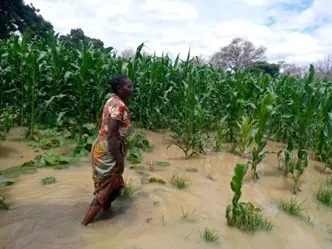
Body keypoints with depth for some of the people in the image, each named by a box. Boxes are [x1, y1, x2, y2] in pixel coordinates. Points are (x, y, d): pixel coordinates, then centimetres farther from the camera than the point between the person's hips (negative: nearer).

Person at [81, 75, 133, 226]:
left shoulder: (112, 101, 7)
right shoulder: (119, 106, -22)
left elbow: (101, 124, 16)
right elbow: (111, 136, -26)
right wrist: (120, 159, -20)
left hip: (103, 147, 10)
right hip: (107, 151, -10)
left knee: (114, 184, 23)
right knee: (105, 190, 3)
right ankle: (84, 224, 14)